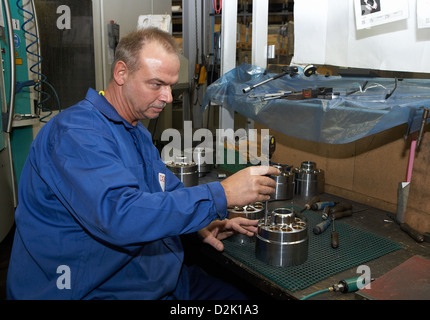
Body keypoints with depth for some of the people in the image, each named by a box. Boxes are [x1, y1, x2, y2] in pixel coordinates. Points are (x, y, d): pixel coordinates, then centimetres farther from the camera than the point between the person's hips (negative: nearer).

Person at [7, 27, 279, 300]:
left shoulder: (138, 131, 13)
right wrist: (221, 195, -30)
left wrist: (200, 223, -1)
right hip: (94, 289, -9)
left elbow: (171, 189, 20)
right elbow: (118, 215, -34)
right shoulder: (76, 132, -21)